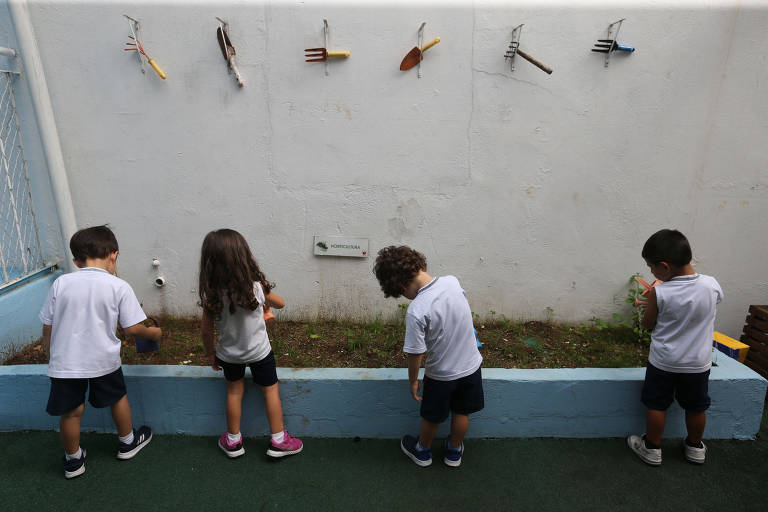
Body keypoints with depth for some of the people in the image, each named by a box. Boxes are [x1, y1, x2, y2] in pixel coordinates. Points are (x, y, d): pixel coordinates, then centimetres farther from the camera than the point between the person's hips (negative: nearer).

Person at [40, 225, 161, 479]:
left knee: (72, 412, 16)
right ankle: (127, 442, 41)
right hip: (104, 360, -1)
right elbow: (132, 328, -10)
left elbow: (47, 327, 3)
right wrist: (153, 333, 10)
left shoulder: (61, 283, -3)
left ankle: (73, 460, 37)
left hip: (65, 362, 2)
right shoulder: (118, 286, -11)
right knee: (118, 397, 22)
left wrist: (51, 357, 16)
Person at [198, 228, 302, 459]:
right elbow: (280, 303, -4)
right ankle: (278, 440, 25)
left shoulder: (211, 295, -18)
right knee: (270, 390, 15)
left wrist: (211, 354, 9)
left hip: (228, 354, 2)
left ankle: (233, 441, 35)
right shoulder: (256, 287, -23)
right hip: (258, 351, -2)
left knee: (234, 391, 21)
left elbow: (207, 331, -7)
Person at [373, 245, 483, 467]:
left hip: (441, 375, -5)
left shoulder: (416, 311, -31)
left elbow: (415, 354, -22)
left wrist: (413, 381, -5)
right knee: (461, 412, 26)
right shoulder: (452, 282, -14)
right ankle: (454, 451, 50)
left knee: (431, 416, 22)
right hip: (471, 366, 5)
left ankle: (423, 451, 48)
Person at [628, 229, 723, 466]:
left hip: (663, 363, -3)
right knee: (696, 407, 22)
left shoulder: (659, 293, -23)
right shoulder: (712, 285, -14)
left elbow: (648, 324, -8)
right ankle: (695, 447, 40)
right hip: (698, 363, 4)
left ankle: (652, 448, 26)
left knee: (657, 405, 13)